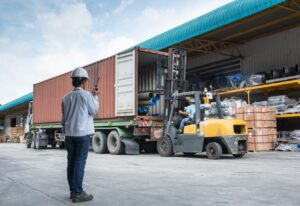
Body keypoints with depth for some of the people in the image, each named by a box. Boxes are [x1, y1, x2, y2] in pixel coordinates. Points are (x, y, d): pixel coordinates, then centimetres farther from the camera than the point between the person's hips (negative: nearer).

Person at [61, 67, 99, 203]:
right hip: (83, 133, -6)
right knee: (80, 162, -5)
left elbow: (63, 118, 13)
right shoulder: (86, 95, -8)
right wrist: (95, 96, 10)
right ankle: (78, 193, -3)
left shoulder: (66, 98, 9)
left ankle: (73, 191, 15)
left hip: (69, 134, 6)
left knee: (71, 162, 8)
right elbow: (93, 111, 0)